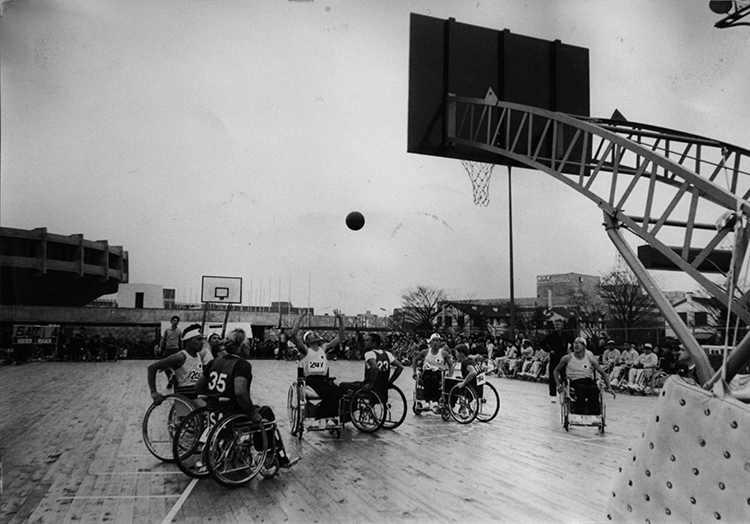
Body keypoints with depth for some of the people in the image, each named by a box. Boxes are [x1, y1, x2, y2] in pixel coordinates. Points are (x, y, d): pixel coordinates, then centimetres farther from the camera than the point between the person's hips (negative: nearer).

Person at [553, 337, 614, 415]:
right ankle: (578, 414, -39)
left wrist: (609, 387, 3)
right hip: (575, 382, -1)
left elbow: (603, 373, 15)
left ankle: (595, 414, -39)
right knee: (581, 388, -37)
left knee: (594, 389, -35)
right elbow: (556, 371, 17)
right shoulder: (567, 358, 7)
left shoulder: (590, 359, 9)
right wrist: (558, 385, 3)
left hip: (589, 381, 1)